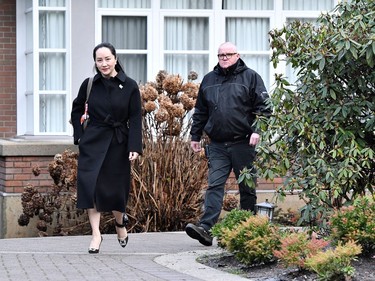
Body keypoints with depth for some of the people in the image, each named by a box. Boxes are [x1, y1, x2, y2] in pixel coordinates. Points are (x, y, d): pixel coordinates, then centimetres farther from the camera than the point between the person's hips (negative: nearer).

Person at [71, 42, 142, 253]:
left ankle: (120, 221, 35)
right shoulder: (89, 84, 2)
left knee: (116, 187, 4)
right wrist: (79, 136, 5)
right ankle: (96, 234, -10)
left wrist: (135, 147, -12)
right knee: (91, 184, -13)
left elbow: (135, 119, -4)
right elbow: (77, 110, 15)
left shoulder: (130, 86, -3)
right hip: (93, 142, 1)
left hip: (118, 143, -1)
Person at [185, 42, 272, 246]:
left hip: (243, 143, -3)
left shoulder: (250, 77, 3)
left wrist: (257, 130, -14)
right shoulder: (208, 80, 15)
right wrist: (195, 136, 17)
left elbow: (263, 106, -2)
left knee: (247, 188, 6)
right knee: (214, 185, -8)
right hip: (217, 145, 3)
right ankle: (205, 228, -17)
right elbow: (200, 112, 21)